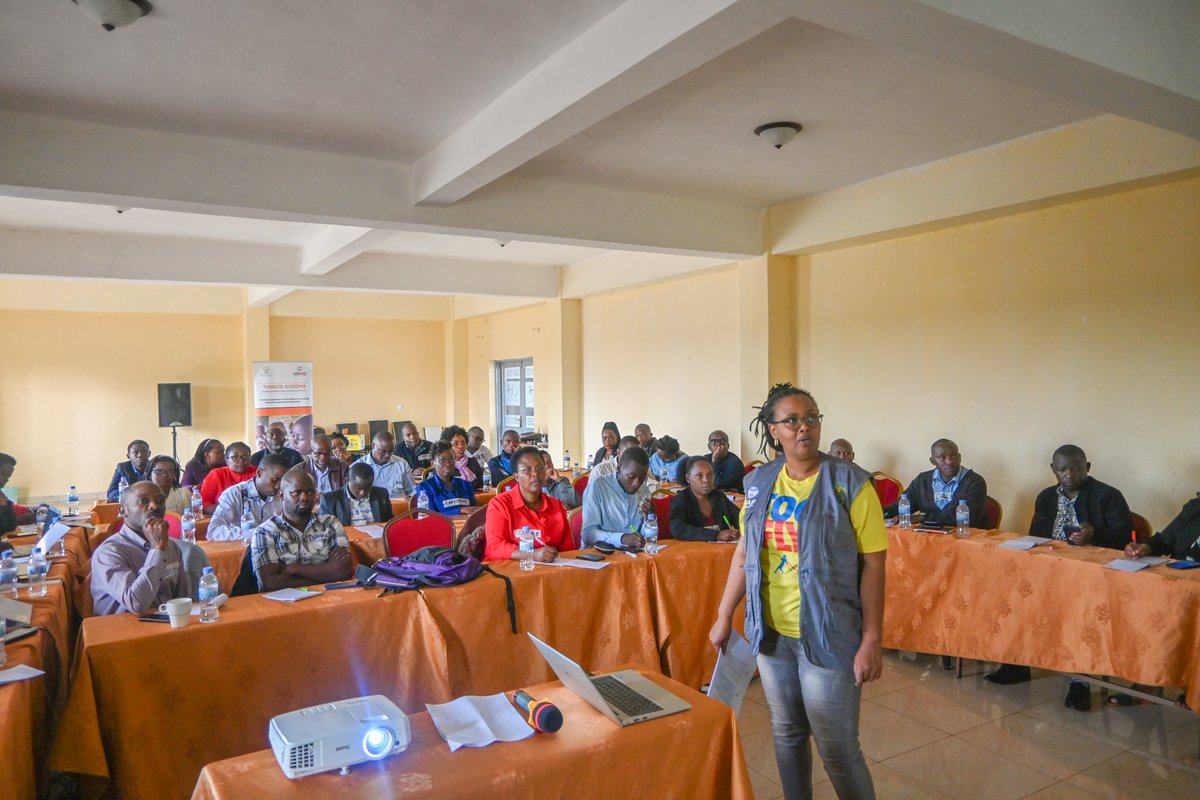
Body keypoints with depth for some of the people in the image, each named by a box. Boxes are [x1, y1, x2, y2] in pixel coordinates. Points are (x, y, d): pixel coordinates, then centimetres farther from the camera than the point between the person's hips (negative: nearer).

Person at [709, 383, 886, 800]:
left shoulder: (849, 483, -10)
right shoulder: (759, 483, 2)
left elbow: (873, 564, -10)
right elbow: (744, 554, 9)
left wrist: (871, 639, -13)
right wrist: (724, 616, 9)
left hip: (828, 635, -4)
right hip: (771, 632, 4)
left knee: (837, 748, 3)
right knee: (787, 733, 18)